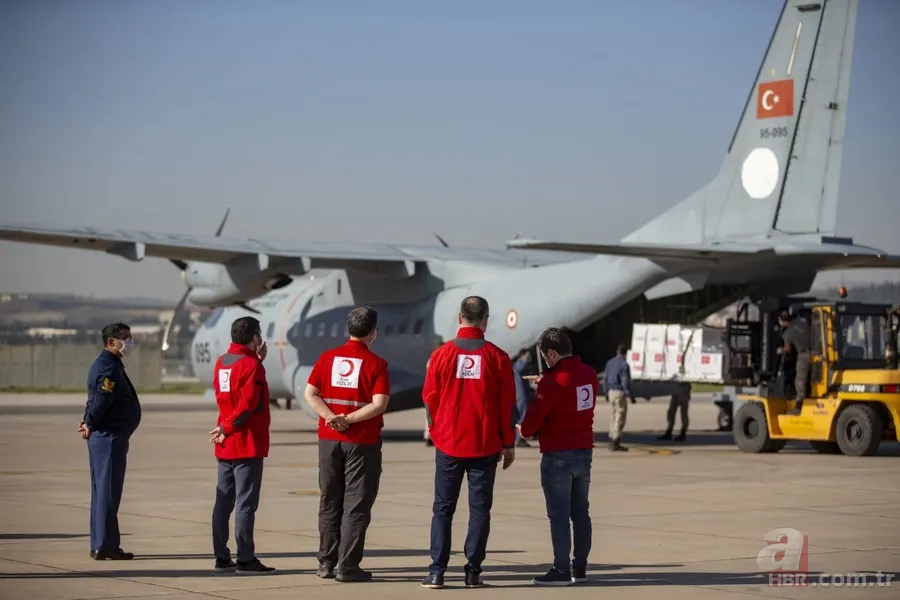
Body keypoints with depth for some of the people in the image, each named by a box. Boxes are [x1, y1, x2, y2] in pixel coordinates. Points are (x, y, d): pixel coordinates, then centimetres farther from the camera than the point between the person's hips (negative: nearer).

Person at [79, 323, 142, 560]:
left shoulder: (108, 365, 18)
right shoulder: (109, 368, -15)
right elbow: (101, 400, -23)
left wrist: (89, 424, 5)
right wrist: (90, 425, -10)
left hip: (104, 436, 10)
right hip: (109, 436, -10)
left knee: (103, 490, 13)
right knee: (108, 491, -8)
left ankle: (99, 545, 17)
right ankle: (105, 545, -6)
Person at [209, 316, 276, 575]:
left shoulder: (221, 362, 12)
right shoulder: (251, 365, -13)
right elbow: (248, 404, -21)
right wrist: (227, 428, -15)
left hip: (225, 446, 8)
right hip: (248, 444, -8)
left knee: (223, 501, 10)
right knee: (246, 502, -7)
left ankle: (222, 558, 13)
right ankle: (245, 560, -7)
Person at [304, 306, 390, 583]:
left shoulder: (327, 357, 4)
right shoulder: (376, 363, -8)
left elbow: (310, 394, -3)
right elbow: (379, 404, -17)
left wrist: (331, 417, -11)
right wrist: (350, 419, -15)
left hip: (329, 440, 4)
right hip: (362, 442, -4)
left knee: (329, 503, 13)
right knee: (356, 505, 0)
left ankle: (326, 563, 16)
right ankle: (348, 566, -3)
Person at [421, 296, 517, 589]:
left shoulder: (442, 354, -5)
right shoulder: (497, 357, -5)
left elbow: (429, 398, 2)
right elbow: (507, 405, -2)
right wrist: (508, 444, 8)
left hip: (448, 444, 0)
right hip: (485, 446, 0)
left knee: (443, 508, 7)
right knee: (479, 509, 8)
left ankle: (437, 571, 1)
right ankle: (473, 571, 6)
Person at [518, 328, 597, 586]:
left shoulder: (553, 380, -18)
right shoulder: (589, 374, 3)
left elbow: (534, 416, -15)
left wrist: (525, 430, 7)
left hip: (558, 455, -7)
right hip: (585, 451, 7)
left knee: (558, 514, -2)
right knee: (580, 512, 13)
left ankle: (561, 570, -1)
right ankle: (580, 568, 17)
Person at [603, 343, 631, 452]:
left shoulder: (610, 362, 8)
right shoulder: (624, 364, -15)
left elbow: (605, 378, 12)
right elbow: (625, 381, -18)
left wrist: (607, 392, 21)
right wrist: (630, 395, -11)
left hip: (611, 392, 8)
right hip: (620, 393, -8)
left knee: (614, 417, 14)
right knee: (620, 418, -5)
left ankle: (612, 442, 16)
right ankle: (615, 444, -7)